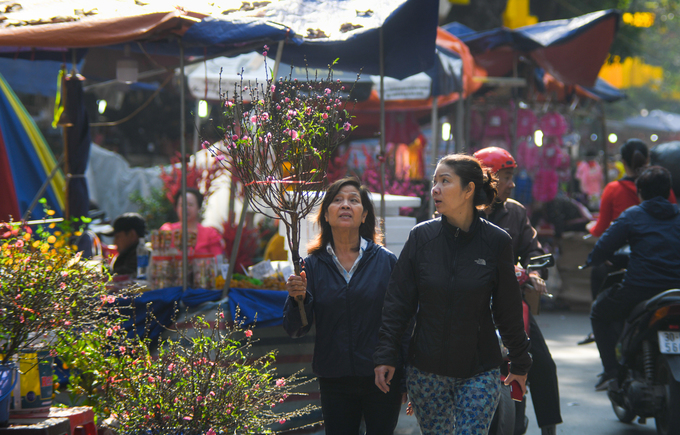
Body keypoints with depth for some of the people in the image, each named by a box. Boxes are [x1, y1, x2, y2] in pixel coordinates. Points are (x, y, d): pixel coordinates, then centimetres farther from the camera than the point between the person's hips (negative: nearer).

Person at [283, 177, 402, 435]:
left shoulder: (386, 261, -1)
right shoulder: (313, 265, 2)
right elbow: (295, 330, 0)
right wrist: (298, 298, -20)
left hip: (382, 379, -1)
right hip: (334, 382, 1)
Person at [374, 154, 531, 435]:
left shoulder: (496, 241, -5)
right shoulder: (421, 237, -2)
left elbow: (509, 311, 3)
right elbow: (397, 303, 2)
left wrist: (520, 364, 9)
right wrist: (386, 355, -3)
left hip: (479, 372, -2)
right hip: (426, 370, 2)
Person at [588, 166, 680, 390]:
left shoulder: (632, 215, 0)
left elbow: (602, 250, -2)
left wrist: (593, 260, 21)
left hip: (639, 289, -4)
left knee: (599, 312, 21)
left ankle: (612, 369, 8)